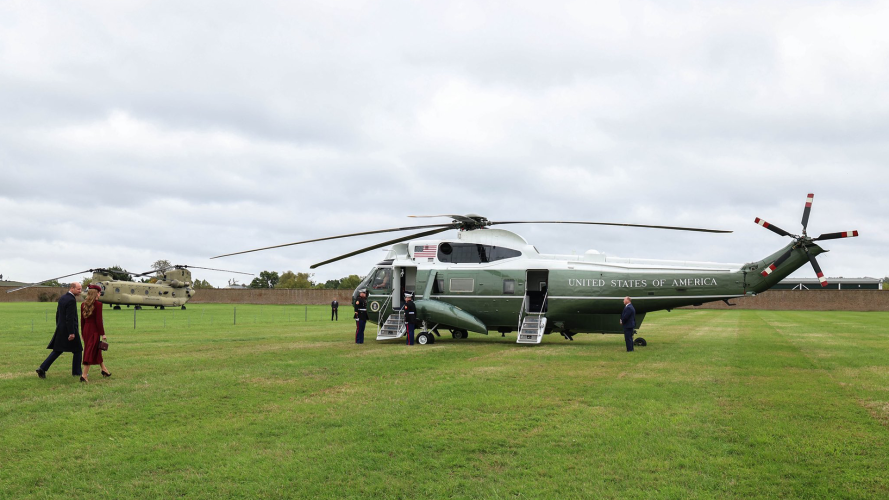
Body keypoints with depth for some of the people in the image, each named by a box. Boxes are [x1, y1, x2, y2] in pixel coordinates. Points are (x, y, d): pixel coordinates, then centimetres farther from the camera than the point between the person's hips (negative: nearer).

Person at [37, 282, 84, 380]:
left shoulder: (62, 298, 10)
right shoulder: (71, 300, -18)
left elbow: (58, 314, 15)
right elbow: (69, 318, -23)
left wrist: (58, 327, 22)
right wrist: (71, 333, -22)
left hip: (60, 329, 8)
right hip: (69, 329, -8)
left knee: (57, 351, 13)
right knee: (77, 350, 7)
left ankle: (43, 368, 4)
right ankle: (76, 372, 15)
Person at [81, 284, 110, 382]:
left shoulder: (83, 304, 6)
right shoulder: (98, 304, -14)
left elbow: (82, 320, 11)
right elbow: (98, 321, -16)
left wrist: (83, 333, 19)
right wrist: (103, 334, -10)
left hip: (86, 330, 7)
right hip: (94, 330, -7)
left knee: (97, 350, 20)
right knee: (90, 352, -3)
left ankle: (104, 369, 33)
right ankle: (85, 375, -6)